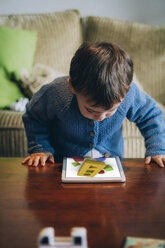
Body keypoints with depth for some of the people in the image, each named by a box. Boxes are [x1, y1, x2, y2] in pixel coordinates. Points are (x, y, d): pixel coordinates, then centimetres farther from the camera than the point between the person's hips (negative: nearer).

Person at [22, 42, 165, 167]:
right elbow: (34, 118, -3)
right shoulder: (55, 94, -25)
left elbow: (151, 115, 1)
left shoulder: (130, 94, -21)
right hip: (65, 164, -1)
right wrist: (40, 148, -11)